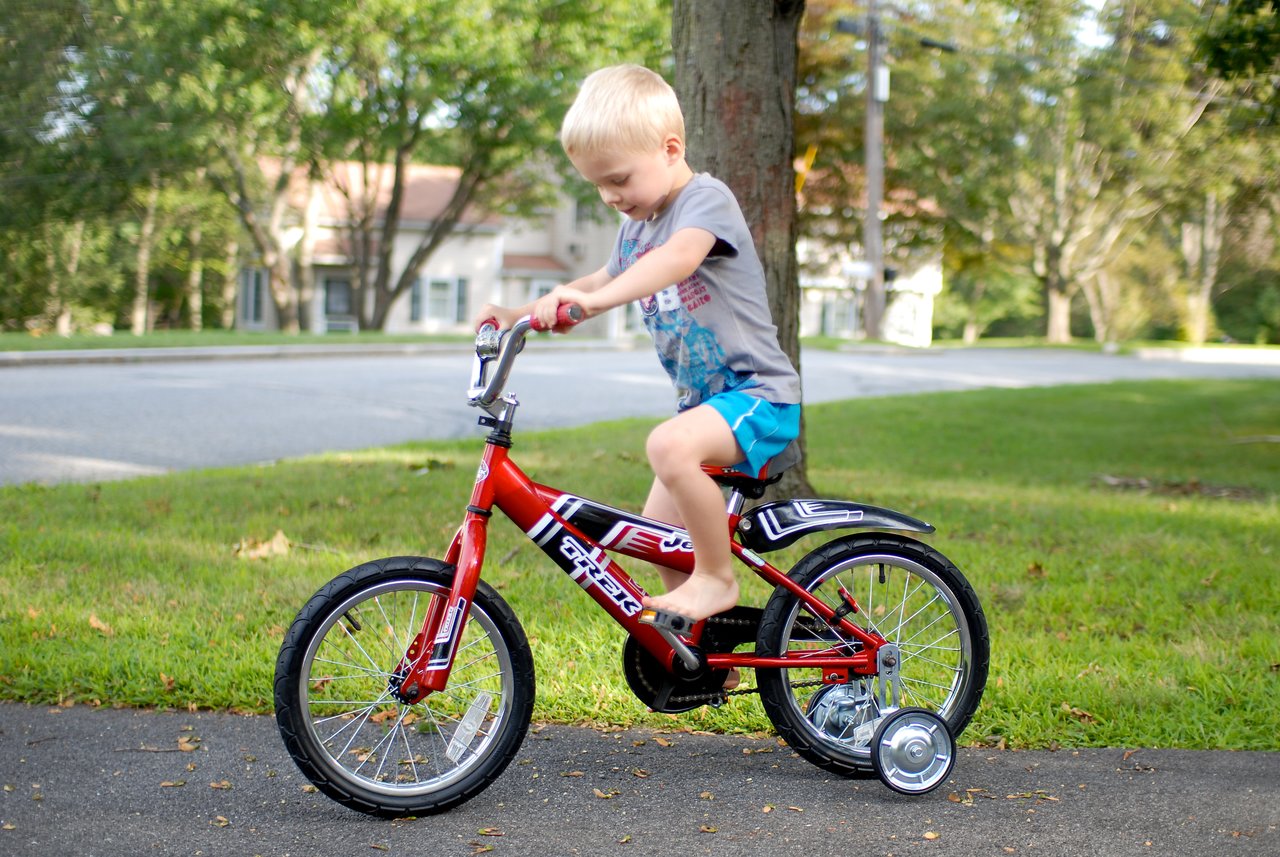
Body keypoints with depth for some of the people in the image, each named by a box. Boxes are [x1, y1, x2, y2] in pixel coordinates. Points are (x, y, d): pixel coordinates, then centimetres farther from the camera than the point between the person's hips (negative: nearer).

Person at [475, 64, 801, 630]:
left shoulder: (705, 199, -13)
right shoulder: (634, 228, 14)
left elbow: (680, 257, -35)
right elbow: (605, 282, 31)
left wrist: (593, 299, -50)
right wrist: (521, 314, 17)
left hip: (757, 392, -9)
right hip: (702, 400, 9)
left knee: (669, 447, -35)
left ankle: (718, 578, -19)